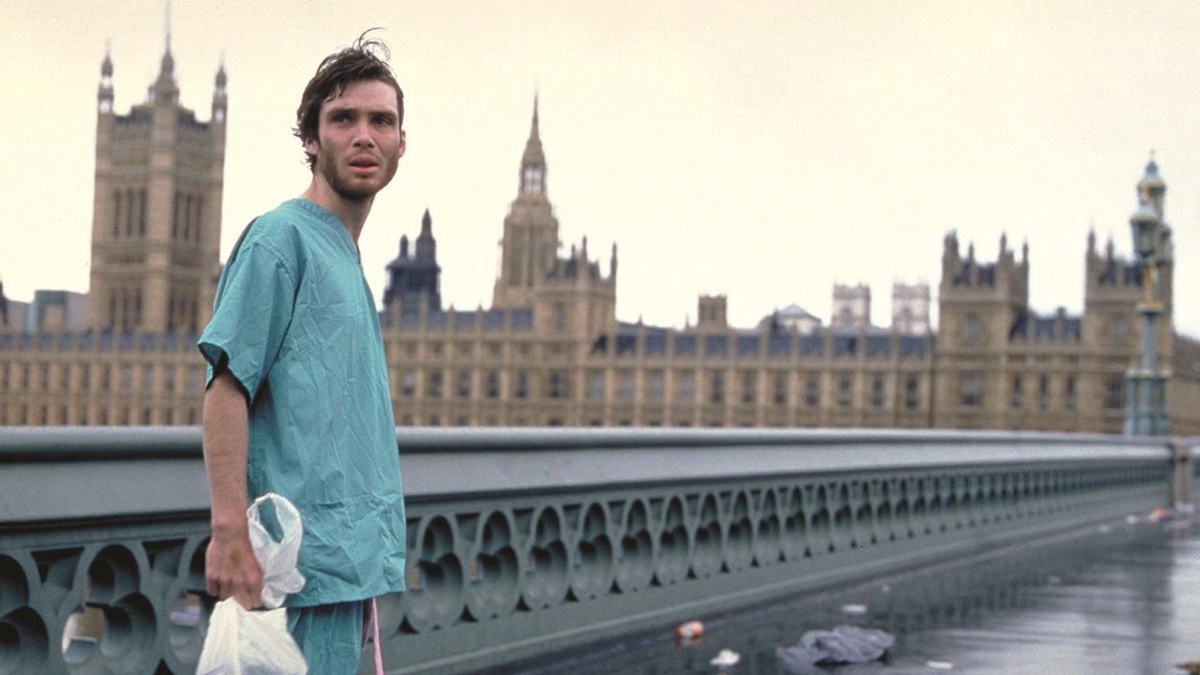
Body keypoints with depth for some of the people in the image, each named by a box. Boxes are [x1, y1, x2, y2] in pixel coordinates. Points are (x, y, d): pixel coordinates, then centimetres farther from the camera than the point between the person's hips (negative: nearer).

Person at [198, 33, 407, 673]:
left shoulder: (346, 258, 19)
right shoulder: (281, 237, -7)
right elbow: (227, 387, -15)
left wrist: (369, 557, 20)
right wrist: (231, 532, -23)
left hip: (352, 559, 9)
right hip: (309, 565, -9)